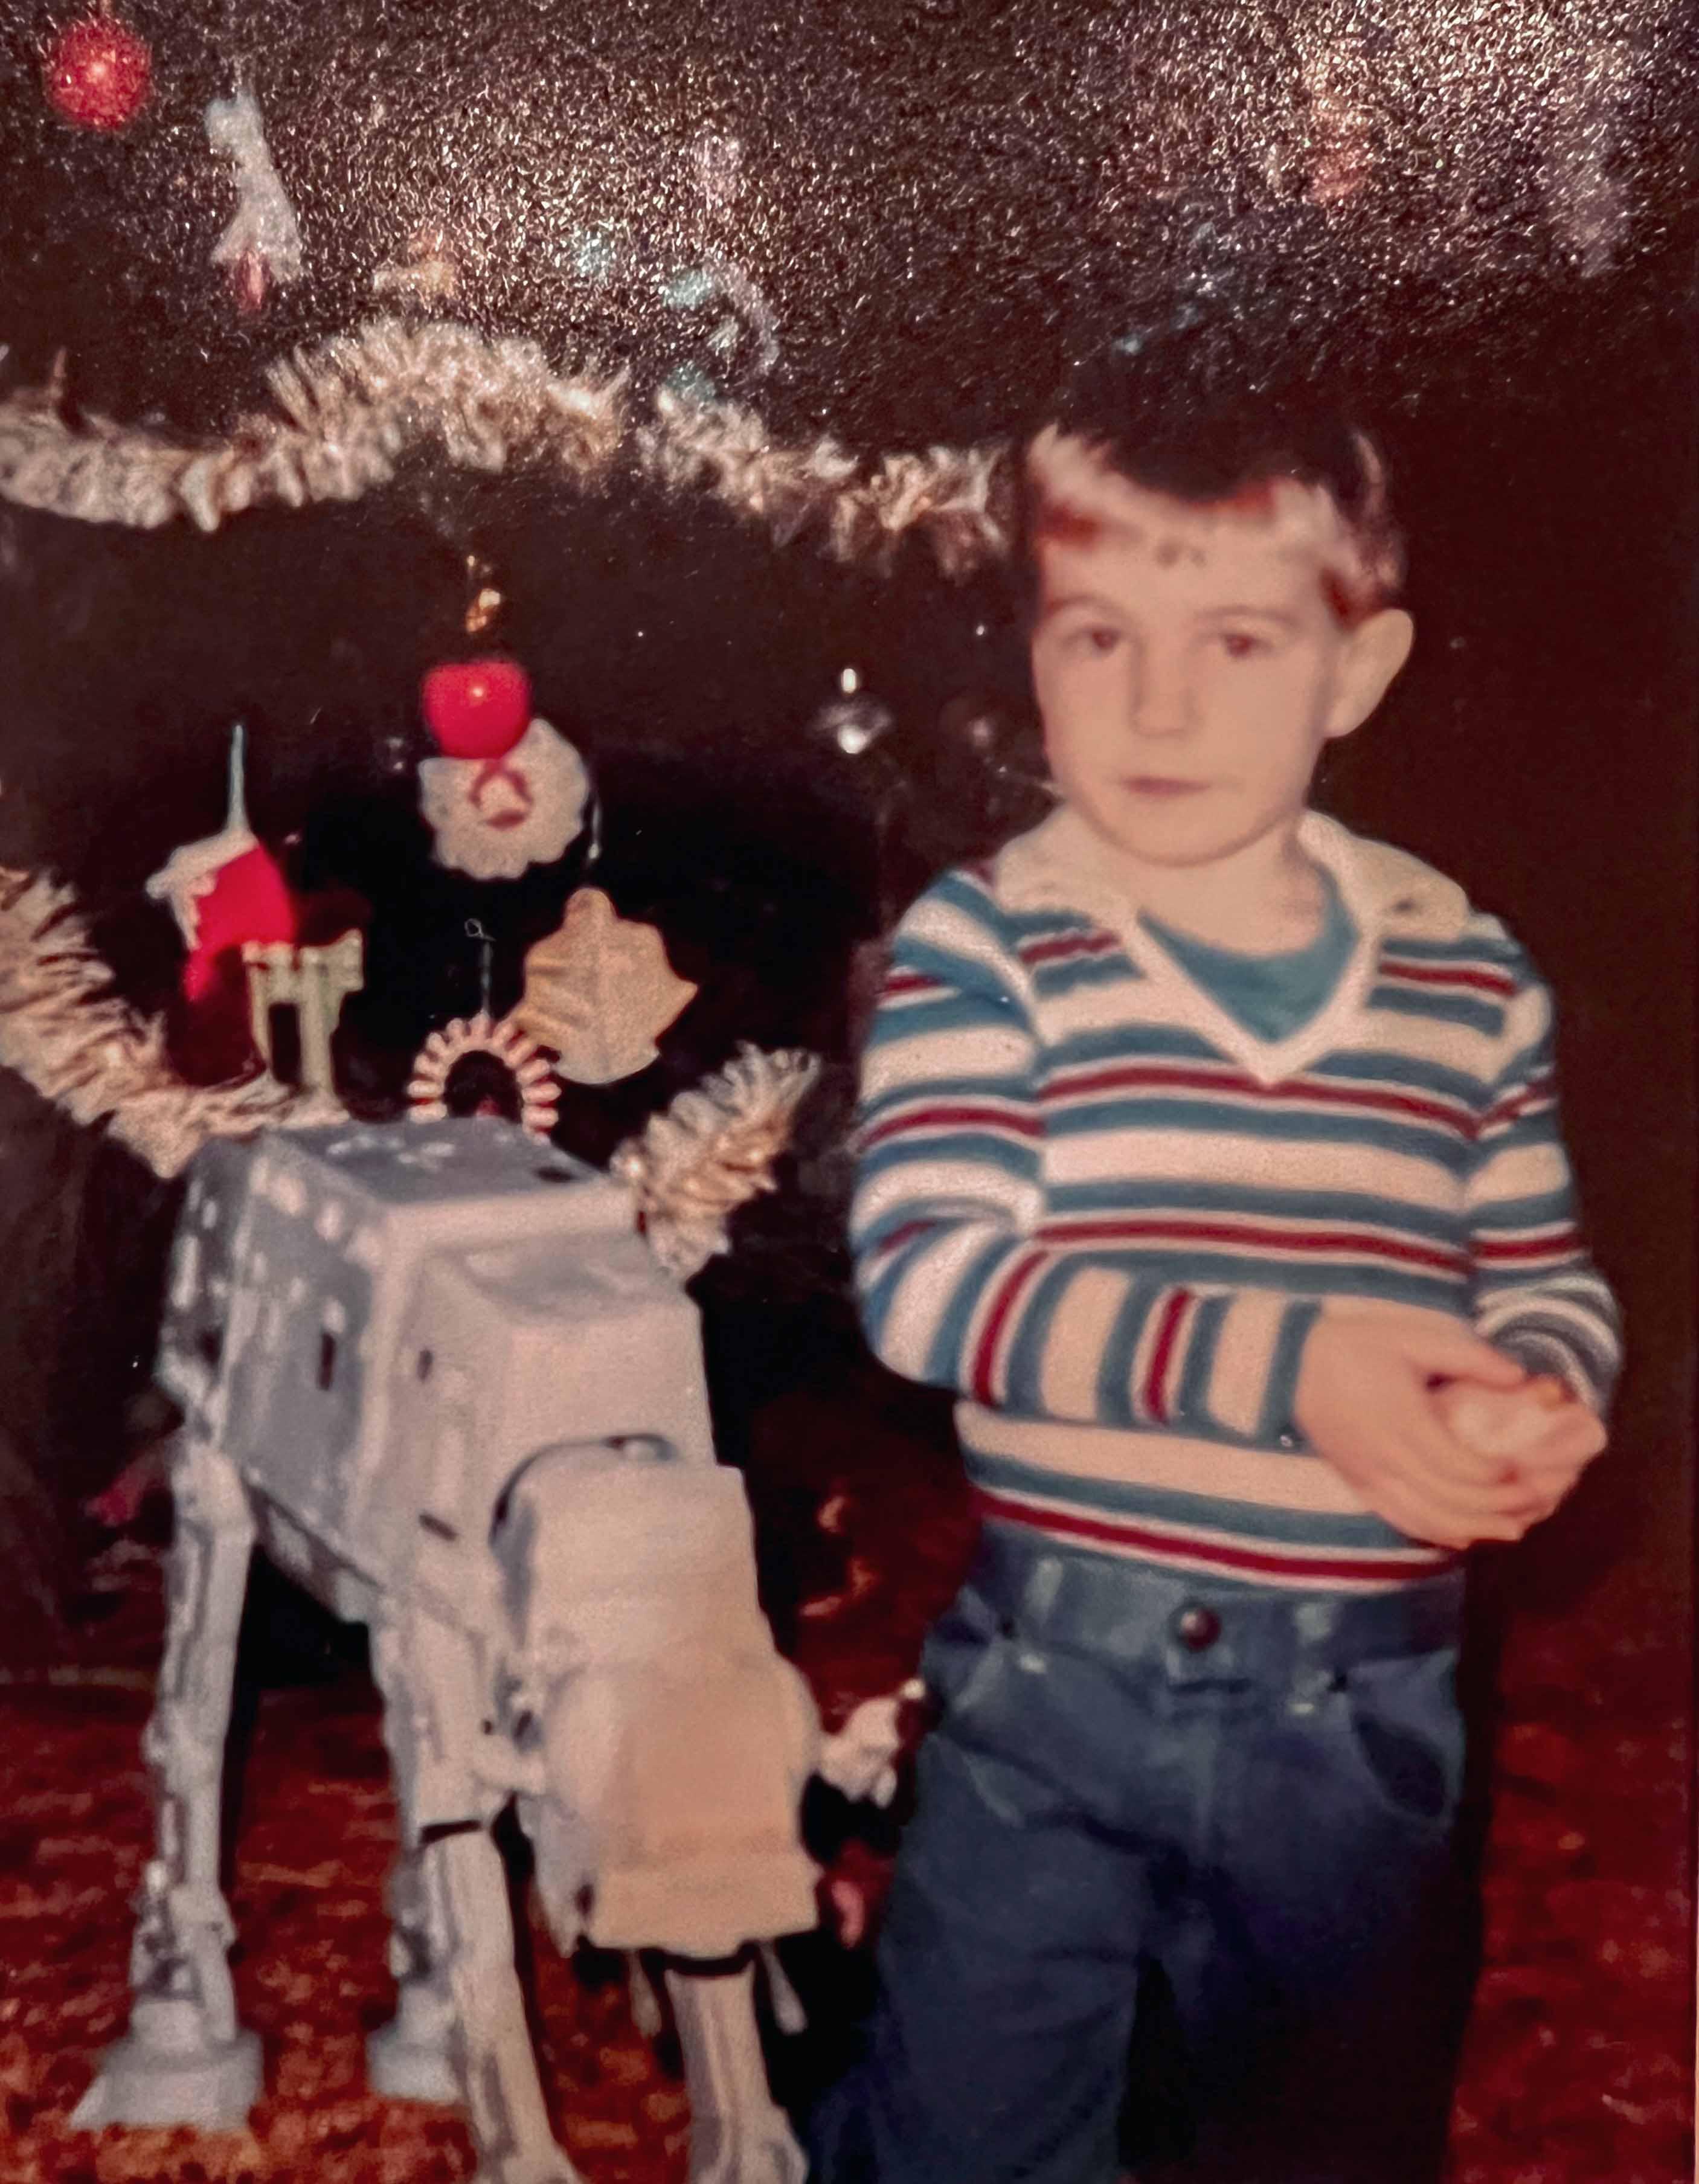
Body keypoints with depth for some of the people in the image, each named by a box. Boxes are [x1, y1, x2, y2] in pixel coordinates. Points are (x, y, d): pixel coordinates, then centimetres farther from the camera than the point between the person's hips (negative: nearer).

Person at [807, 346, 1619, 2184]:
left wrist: (1542, 1399, -17)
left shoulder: (1470, 985, -1)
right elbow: (926, 1276, -21)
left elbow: (1549, 1288, 6)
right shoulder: (984, 948, -10)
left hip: (1362, 1708, 3)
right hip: (1055, 1683, -3)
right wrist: (1287, 1362, -28)